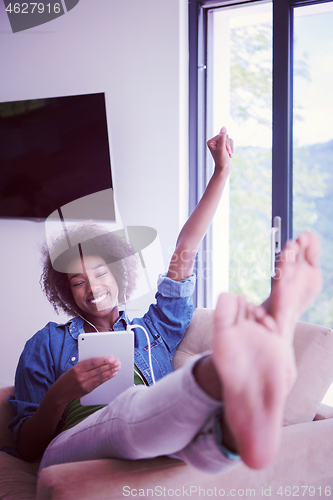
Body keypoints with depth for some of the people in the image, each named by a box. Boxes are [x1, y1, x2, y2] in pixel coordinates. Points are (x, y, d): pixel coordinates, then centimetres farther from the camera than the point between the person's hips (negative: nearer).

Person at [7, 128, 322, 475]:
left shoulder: (154, 329, 31)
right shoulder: (46, 344, 23)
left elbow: (184, 254, 26)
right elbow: (27, 449, 16)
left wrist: (222, 172, 25)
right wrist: (60, 394, -5)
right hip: (74, 459, -2)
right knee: (133, 407, -40)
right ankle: (227, 371, -69)